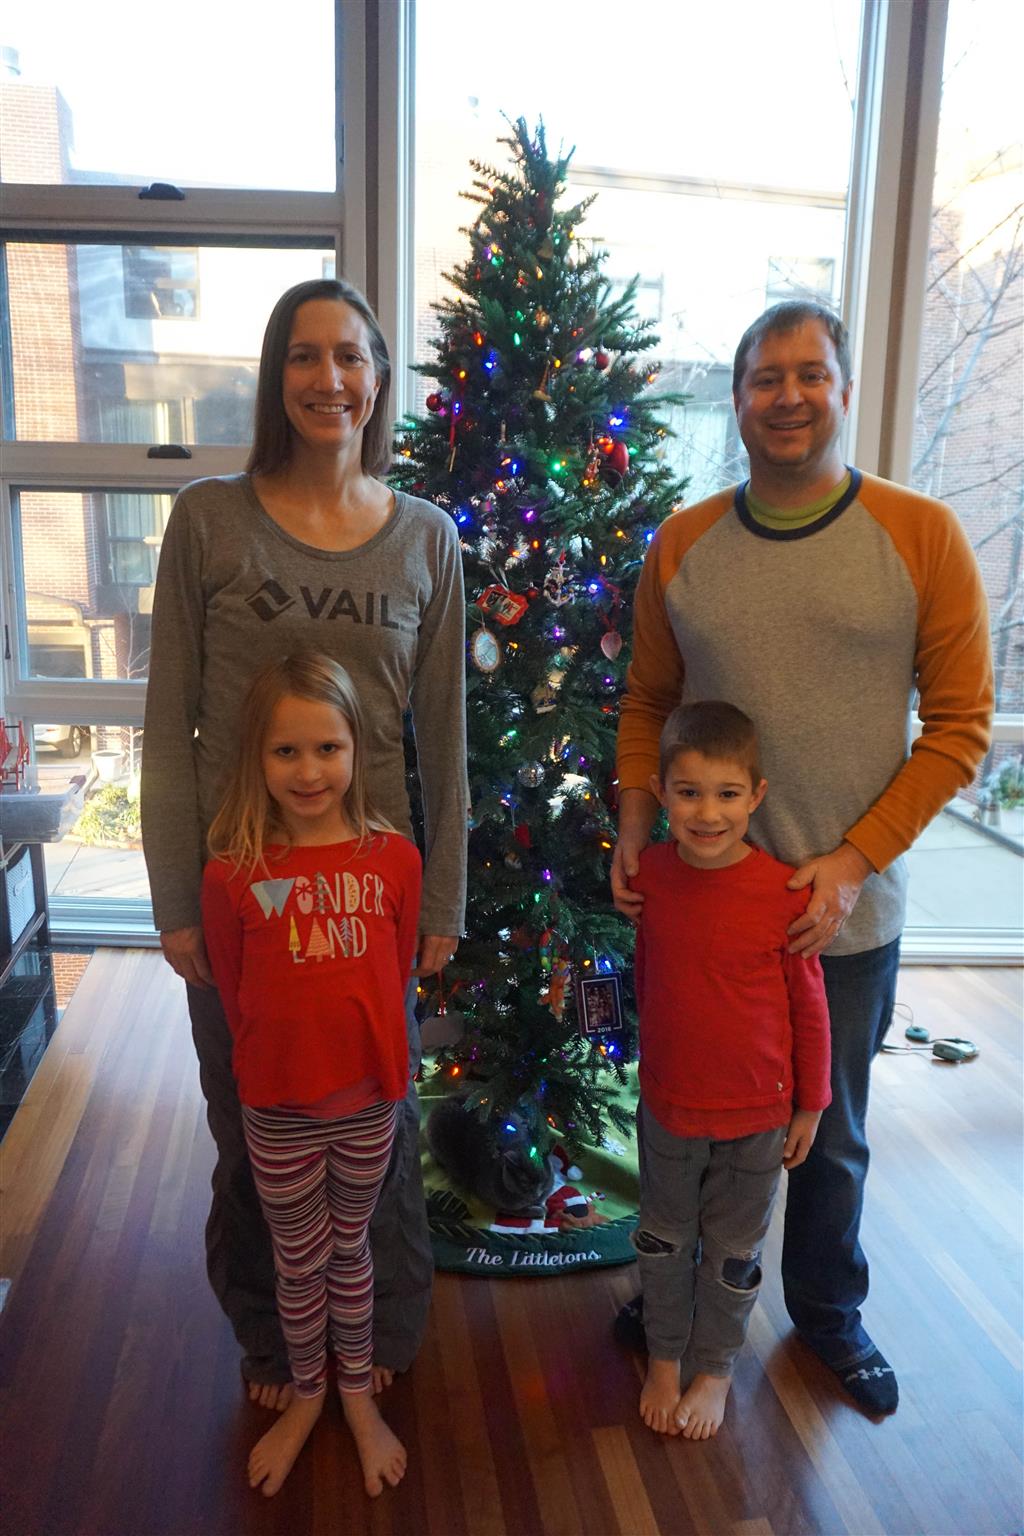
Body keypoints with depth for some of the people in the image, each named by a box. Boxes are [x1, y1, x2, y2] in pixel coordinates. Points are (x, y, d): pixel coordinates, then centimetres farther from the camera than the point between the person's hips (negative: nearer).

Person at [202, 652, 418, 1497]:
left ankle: (360, 1396, 43)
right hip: (279, 1107, -1)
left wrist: (369, 1057, 6)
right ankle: (307, 1395, 44)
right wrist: (280, 1058, 3)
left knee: (350, 1248, 21)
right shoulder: (233, 873, -15)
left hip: (370, 1097, 1)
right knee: (300, 1261, 18)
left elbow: (396, 976, 1)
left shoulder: (394, 859, -11)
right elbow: (235, 993, -3)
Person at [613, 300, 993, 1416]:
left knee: (830, 1133, 18)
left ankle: (829, 1308, 45)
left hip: (848, 909, -2)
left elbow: (959, 725, -8)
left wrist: (851, 862, -15)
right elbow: (647, 704, 7)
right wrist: (634, 832, -6)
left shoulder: (922, 536, -8)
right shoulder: (681, 545, 0)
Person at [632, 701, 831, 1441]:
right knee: (665, 1240, 21)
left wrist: (810, 1106, -1)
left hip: (756, 1113, -2)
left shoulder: (786, 893, -21)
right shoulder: (649, 875, -13)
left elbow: (809, 1006, -9)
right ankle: (664, 1357, 45)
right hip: (667, 1104, 2)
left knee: (733, 1252, 19)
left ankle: (714, 1366, 43)